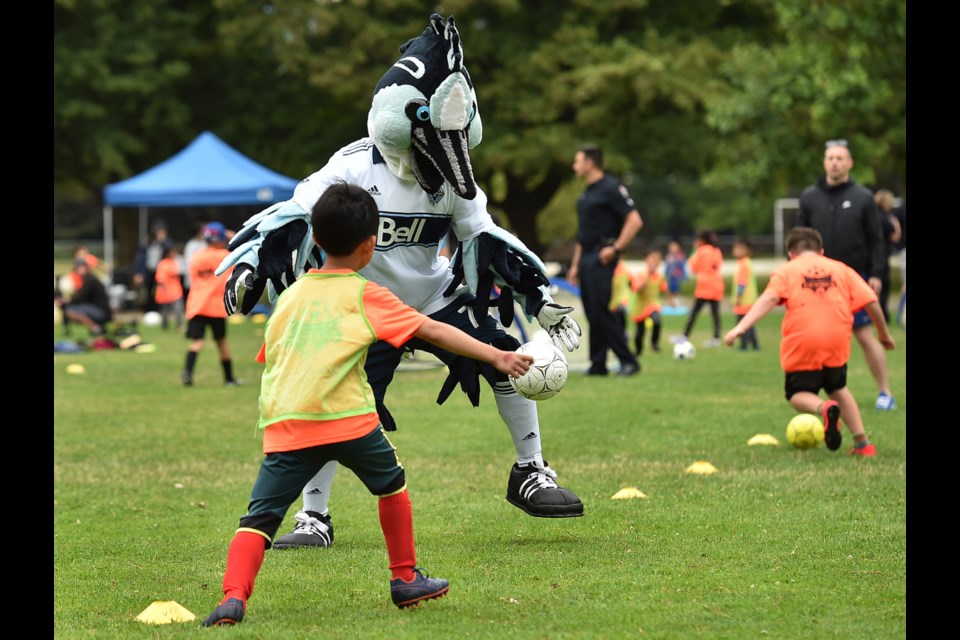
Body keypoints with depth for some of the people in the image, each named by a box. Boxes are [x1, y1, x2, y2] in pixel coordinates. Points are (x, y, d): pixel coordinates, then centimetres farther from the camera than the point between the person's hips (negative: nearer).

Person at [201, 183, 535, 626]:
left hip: (283, 424, 3)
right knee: (391, 485, 24)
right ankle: (406, 580, 32)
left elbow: (268, 358, 25)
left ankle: (233, 597, -24)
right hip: (347, 419, -3)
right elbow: (433, 331, 2)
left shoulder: (289, 296, 20)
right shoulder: (364, 295, 6)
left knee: (259, 517, -1)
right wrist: (496, 356, 1)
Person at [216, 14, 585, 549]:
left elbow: (486, 242, 3)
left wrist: (542, 299, 1)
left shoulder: (452, 183, -7)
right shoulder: (353, 170, -22)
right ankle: (314, 519, 1)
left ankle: (531, 478, 9)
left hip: (437, 299, 4)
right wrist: (248, 267, -34)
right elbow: (293, 220, -22)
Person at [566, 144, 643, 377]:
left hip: (602, 257, -9)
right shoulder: (586, 193, 18)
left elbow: (634, 220, -16)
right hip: (586, 256, 9)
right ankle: (598, 364, 9)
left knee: (601, 309, -13)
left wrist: (616, 248, -18)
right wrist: (575, 264, 20)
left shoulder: (610, 188, -10)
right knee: (592, 312, 6)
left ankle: (628, 360, -9)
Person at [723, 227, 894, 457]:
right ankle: (862, 443, 17)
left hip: (801, 345, -3)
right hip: (837, 343, 3)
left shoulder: (786, 271, 9)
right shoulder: (841, 269, 16)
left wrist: (740, 328, -17)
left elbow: (769, 298, -9)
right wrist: (884, 333, 24)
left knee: (798, 395, 14)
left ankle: (824, 408, -20)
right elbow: (870, 301, 10)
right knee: (838, 389, 27)